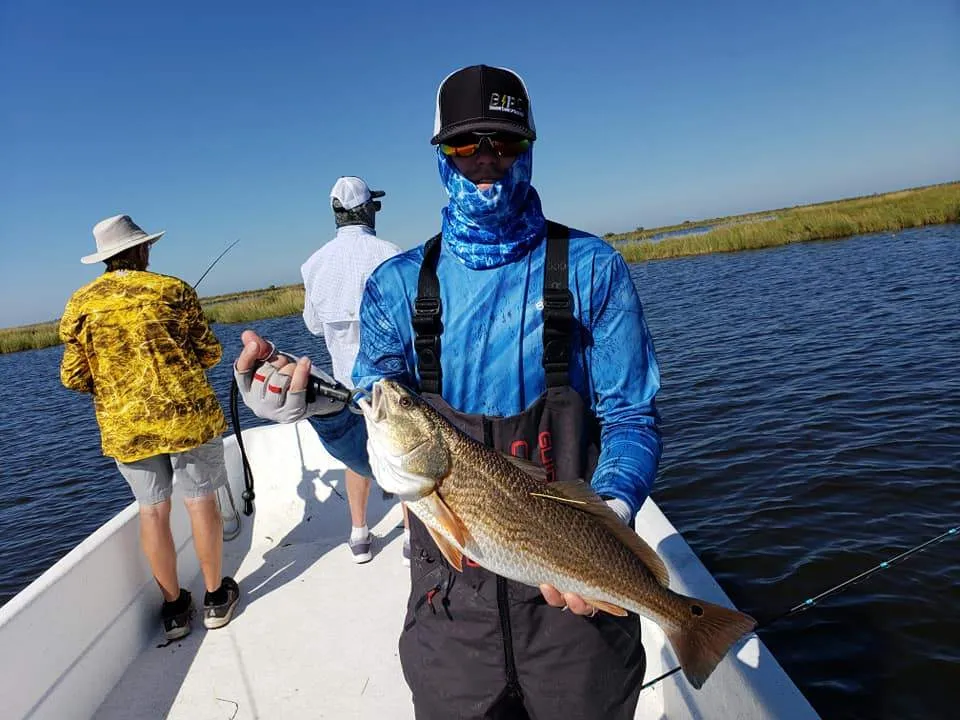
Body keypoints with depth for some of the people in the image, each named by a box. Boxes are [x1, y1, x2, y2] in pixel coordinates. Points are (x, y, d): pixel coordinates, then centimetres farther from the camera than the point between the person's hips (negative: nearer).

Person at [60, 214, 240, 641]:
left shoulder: (81, 304, 2)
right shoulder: (171, 290, -5)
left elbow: (73, 377, 2)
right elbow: (209, 353, -3)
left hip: (124, 426, 3)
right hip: (186, 415, -2)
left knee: (152, 511, 12)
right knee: (200, 502, 8)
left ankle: (173, 605, 22)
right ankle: (215, 597, 19)